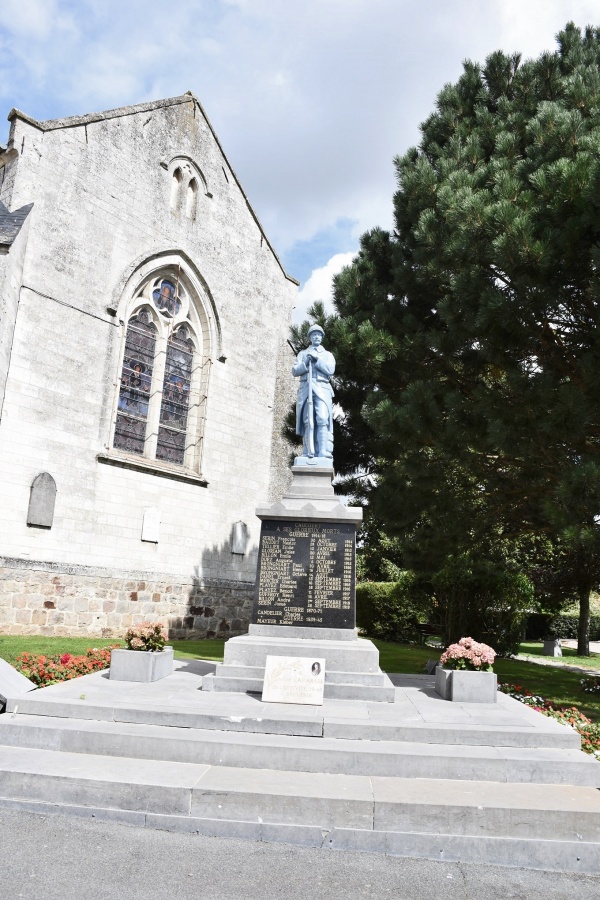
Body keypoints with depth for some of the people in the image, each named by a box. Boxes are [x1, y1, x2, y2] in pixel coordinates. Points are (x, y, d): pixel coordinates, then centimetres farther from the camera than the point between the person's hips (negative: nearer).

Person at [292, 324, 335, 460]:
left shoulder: (327, 354, 22)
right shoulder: (303, 353, 24)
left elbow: (330, 370, 4)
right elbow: (295, 371, 11)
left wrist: (317, 359, -5)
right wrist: (305, 364, -7)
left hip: (322, 389, -1)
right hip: (306, 388, 1)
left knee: (322, 420, -17)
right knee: (308, 422, -7)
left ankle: (324, 454, -23)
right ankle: (308, 454, -9)